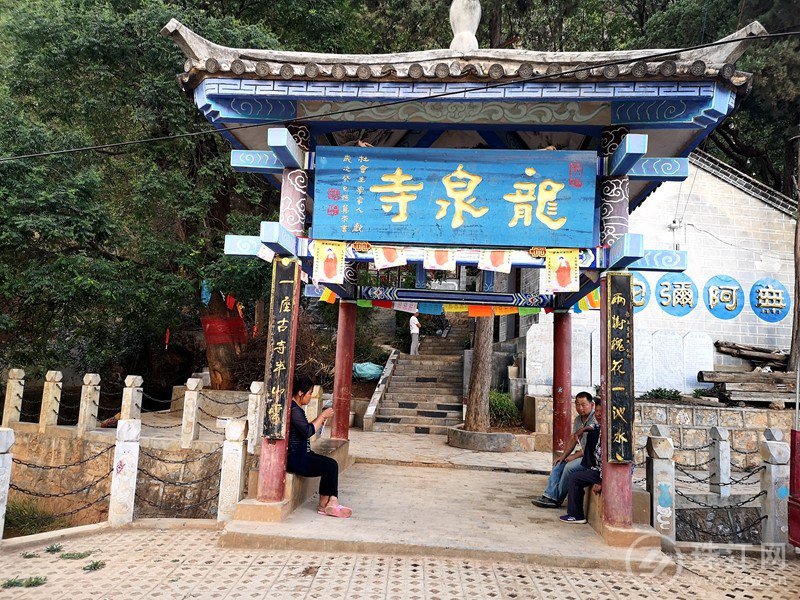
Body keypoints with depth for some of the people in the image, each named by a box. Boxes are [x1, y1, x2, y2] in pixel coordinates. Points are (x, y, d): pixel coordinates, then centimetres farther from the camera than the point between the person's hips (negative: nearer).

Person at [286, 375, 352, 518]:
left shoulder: (296, 408, 15)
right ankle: (324, 505, 6)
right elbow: (308, 431, -26)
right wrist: (322, 416, -15)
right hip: (294, 458, -11)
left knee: (332, 465, 1)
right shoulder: (294, 409, -19)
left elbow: (305, 430, 21)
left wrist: (321, 419, 10)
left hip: (299, 454, 11)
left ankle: (332, 502, -6)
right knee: (330, 466, -10)